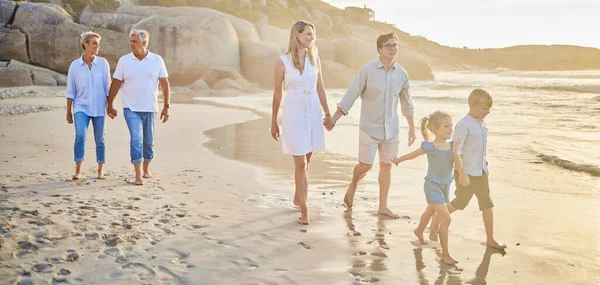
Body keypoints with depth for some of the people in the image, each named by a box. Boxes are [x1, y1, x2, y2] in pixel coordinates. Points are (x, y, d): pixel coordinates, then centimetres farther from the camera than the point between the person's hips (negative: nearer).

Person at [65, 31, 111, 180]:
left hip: (99, 108, 1)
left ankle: (100, 170, 23)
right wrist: (68, 112, 5)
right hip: (81, 107, -1)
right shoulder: (75, 65, -1)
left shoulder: (103, 63, -1)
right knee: (80, 135, -19)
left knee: (99, 139, 7)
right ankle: (78, 171, -9)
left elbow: (108, 88, 4)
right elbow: (70, 91, 4)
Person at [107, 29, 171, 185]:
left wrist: (166, 107, -4)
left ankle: (146, 169, 32)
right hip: (131, 109, -1)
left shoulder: (157, 60, -1)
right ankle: (138, 175, -13)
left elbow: (165, 84, 0)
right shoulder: (124, 60, -1)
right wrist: (110, 106, 5)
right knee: (136, 139, -14)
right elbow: (116, 84, 3)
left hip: (150, 109, 2)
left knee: (148, 141, 12)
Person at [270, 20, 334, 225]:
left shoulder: (314, 58, 4)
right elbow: (277, 93, 0)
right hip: (293, 113, -4)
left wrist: (328, 114, 12)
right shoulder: (282, 62, -7)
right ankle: (304, 210, 0)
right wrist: (274, 122, 5)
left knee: (305, 161, 14)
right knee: (300, 164, -5)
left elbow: (320, 88, 11)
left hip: (313, 112, 4)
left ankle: (297, 198, 35)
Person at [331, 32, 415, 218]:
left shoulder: (402, 74, 2)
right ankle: (353, 187, 31)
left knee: (386, 166, 8)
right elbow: (350, 97, -11)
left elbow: (406, 103, 15)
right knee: (365, 165, -1)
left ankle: (383, 206, 18)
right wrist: (334, 119, -16)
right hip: (370, 128, -4)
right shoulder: (367, 70, -10)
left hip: (391, 129, 4)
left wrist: (412, 127, 19)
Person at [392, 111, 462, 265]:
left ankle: (419, 231, 59)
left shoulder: (452, 145, -8)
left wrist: (455, 151, -27)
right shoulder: (430, 146, -21)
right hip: (433, 185, -6)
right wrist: (398, 160, 10)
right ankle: (445, 254, -2)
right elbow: (412, 155, -4)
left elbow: (459, 167, -14)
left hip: (445, 185, 6)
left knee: (430, 212, 31)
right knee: (446, 219, -14)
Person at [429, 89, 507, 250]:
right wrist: (462, 173, -21)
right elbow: (455, 150, -19)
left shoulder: (482, 124, 8)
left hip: (481, 172, 8)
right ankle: (434, 224, 23)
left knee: (487, 204, 8)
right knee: (460, 203, 3)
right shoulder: (464, 124, -16)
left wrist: (485, 168, 20)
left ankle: (490, 239, 17)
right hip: (467, 172, -8)